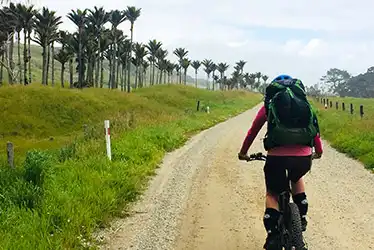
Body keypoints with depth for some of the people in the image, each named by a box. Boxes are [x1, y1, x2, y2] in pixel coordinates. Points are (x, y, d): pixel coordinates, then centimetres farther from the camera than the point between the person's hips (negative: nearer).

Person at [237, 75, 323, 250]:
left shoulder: (270, 106, 14)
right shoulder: (304, 105, 19)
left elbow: (253, 130, 16)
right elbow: (314, 129, 25)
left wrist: (243, 152, 29)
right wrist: (319, 151, 41)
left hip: (277, 156, -2)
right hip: (304, 157, 3)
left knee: (272, 194, 17)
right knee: (296, 178, 36)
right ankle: (302, 217, 31)